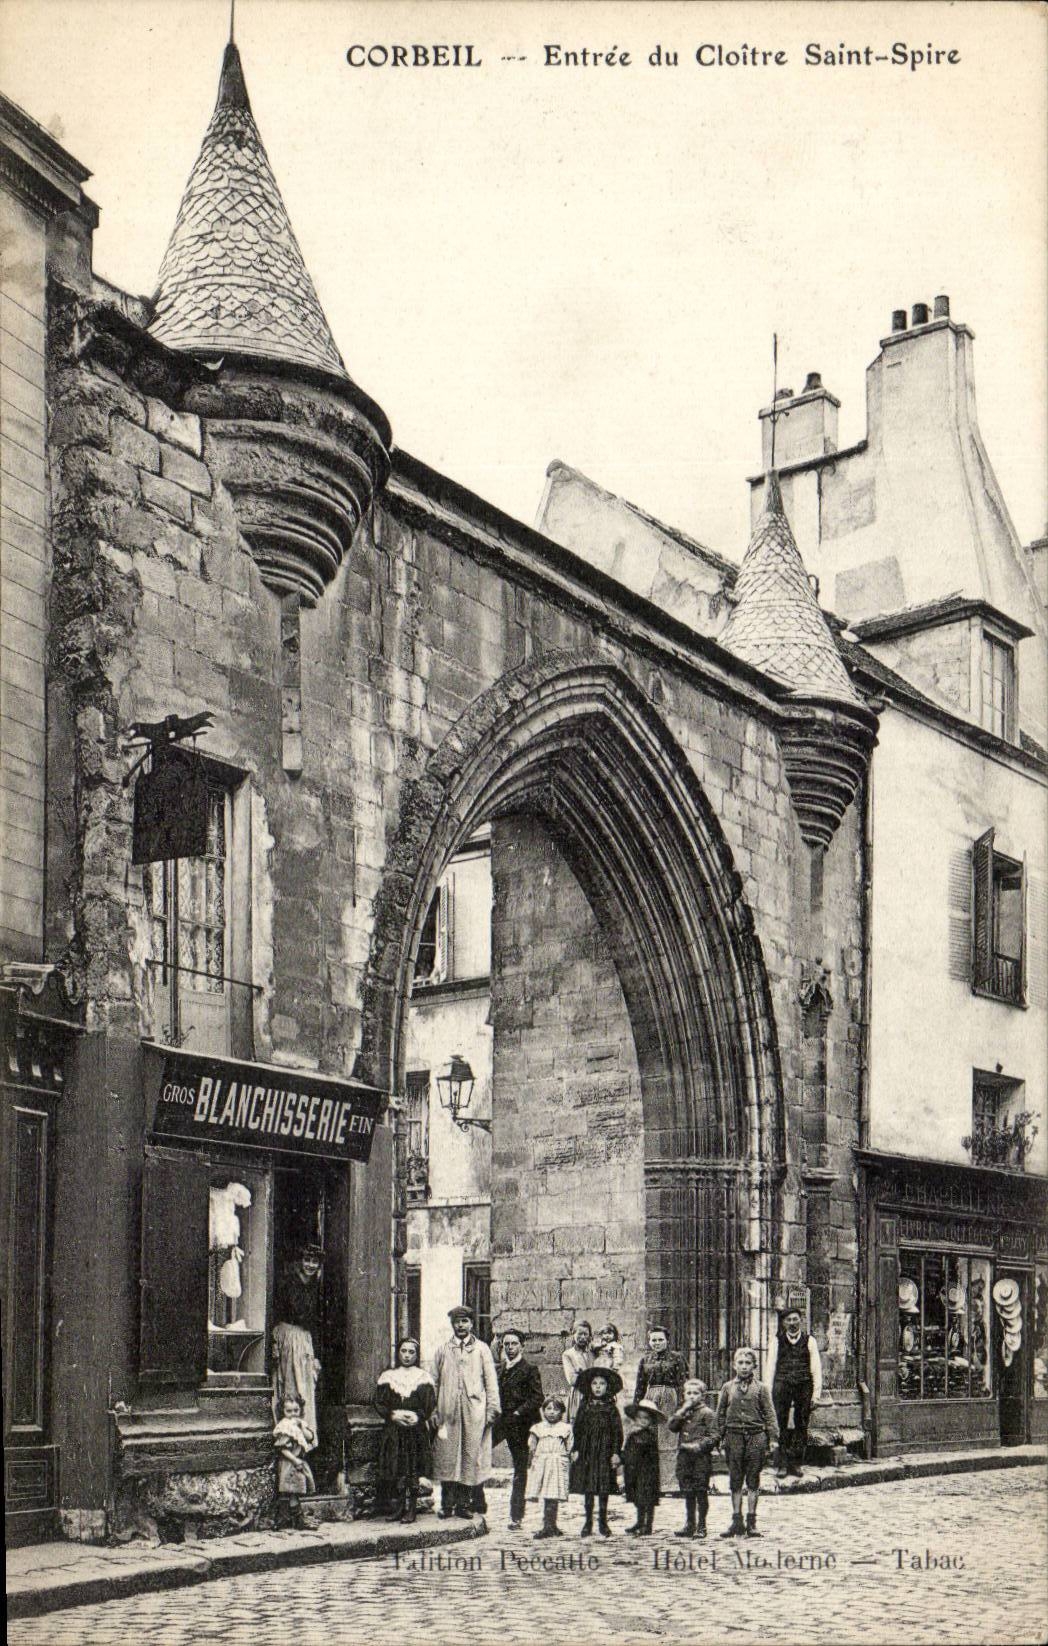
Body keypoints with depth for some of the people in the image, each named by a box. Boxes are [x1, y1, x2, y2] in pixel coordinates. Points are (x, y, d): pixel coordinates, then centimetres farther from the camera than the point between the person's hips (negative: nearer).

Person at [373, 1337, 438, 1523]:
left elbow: (430, 1407, 2)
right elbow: (379, 1403, 5)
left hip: (416, 1431, -1)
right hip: (392, 1431, 1)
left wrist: (417, 1416, -16)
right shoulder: (387, 1377, 10)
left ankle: (409, 1510, 2)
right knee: (393, 1471, -6)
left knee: (412, 1471, -3)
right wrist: (393, 1414, -12)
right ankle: (394, 1508, 2)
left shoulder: (424, 1378, 8)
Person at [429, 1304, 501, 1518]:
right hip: (448, 1411, 1)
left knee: (472, 1456, -1)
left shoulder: (481, 1349, 9)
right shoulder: (443, 1350, 12)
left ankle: (464, 1502, 6)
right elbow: (433, 1381, 10)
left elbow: (490, 1380, 6)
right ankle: (447, 1503, 6)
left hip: (474, 1411, -1)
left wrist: (492, 1409, -3)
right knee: (447, 1456, -1)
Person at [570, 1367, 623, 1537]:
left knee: (604, 1488, 0)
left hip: (604, 1452, -1)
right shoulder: (585, 1407, 5)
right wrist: (575, 1449, 1)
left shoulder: (611, 1408, 1)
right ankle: (588, 1522, 12)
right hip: (586, 1452, 1)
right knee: (587, 1488, 4)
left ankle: (603, 1522, 10)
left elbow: (617, 1432, 0)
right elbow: (577, 1429, 7)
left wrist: (616, 1452, -6)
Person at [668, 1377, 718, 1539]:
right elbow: (671, 1427, 0)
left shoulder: (707, 1413, -3)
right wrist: (682, 1411, -7)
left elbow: (713, 1436, -8)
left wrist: (698, 1446, -20)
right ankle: (689, 1525, 20)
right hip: (684, 1456, 5)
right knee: (687, 1492, 11)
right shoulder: (682, 1413, 15)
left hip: (701, 1456, -5)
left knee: (701, 1491, -2)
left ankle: (701, 1527, 6)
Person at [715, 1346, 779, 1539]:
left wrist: (773, 1437, -5)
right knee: (735, 1481, 5)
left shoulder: (760, 1388, 3)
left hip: (756, 1436, -2)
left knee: (753, 1481, 3)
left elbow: (769, 1414, 2)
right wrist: (720, 1437, 6)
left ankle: (751, 1522, 9)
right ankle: (737, 1521, 11)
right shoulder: (728, 1388, 8)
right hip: (734, 1436, 2)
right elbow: (721, 1414, 11)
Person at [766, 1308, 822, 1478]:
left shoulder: (809, 1340, 9)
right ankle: (782, 1464, 0)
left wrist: (816, 1393, -2)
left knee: (802, 1426, 3)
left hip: (804, 1386, 1)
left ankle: (797, 1464, 10)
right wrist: (768, 1392, -1)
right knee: (780, 1426, -4)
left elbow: (816, 1368, 6)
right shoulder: (777, 1340, 9)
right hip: (782, 1384, 0)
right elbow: (770, 1367, 7)